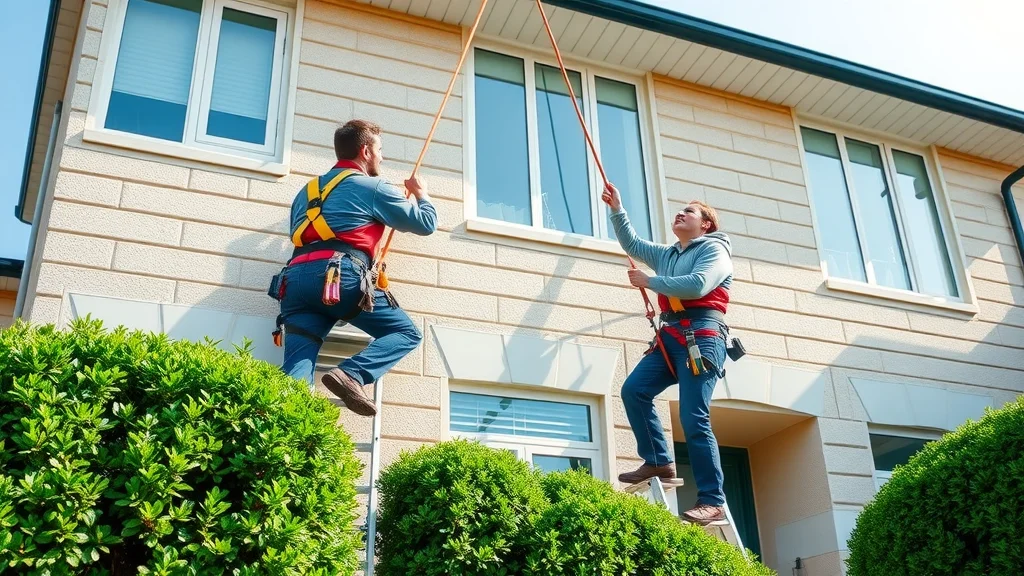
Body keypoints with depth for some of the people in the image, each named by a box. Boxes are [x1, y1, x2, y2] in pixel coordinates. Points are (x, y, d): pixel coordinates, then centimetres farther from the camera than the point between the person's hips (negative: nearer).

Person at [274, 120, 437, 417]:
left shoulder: (308, 189, 33)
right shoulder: (374, 188, 13)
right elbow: (426, 223, 18)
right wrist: (421, 193, 38)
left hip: (296, 277, 6)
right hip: (339, 276, -6)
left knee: (297, 369, -7)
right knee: (407, 333, 4)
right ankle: (351, 375, -21)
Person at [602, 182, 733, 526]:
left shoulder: (714, 249, 3)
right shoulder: (667, 255, 27)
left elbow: (697, 285, -15)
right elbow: (632, 244, 36)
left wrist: (649, 282, -6)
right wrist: (617, 209, 26)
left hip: (702, 336, -8)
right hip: (671, 337, 8)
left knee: (693, 418, -14)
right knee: (633, 389, -11)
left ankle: (712, 501, -11)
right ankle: (659, 463, -3)